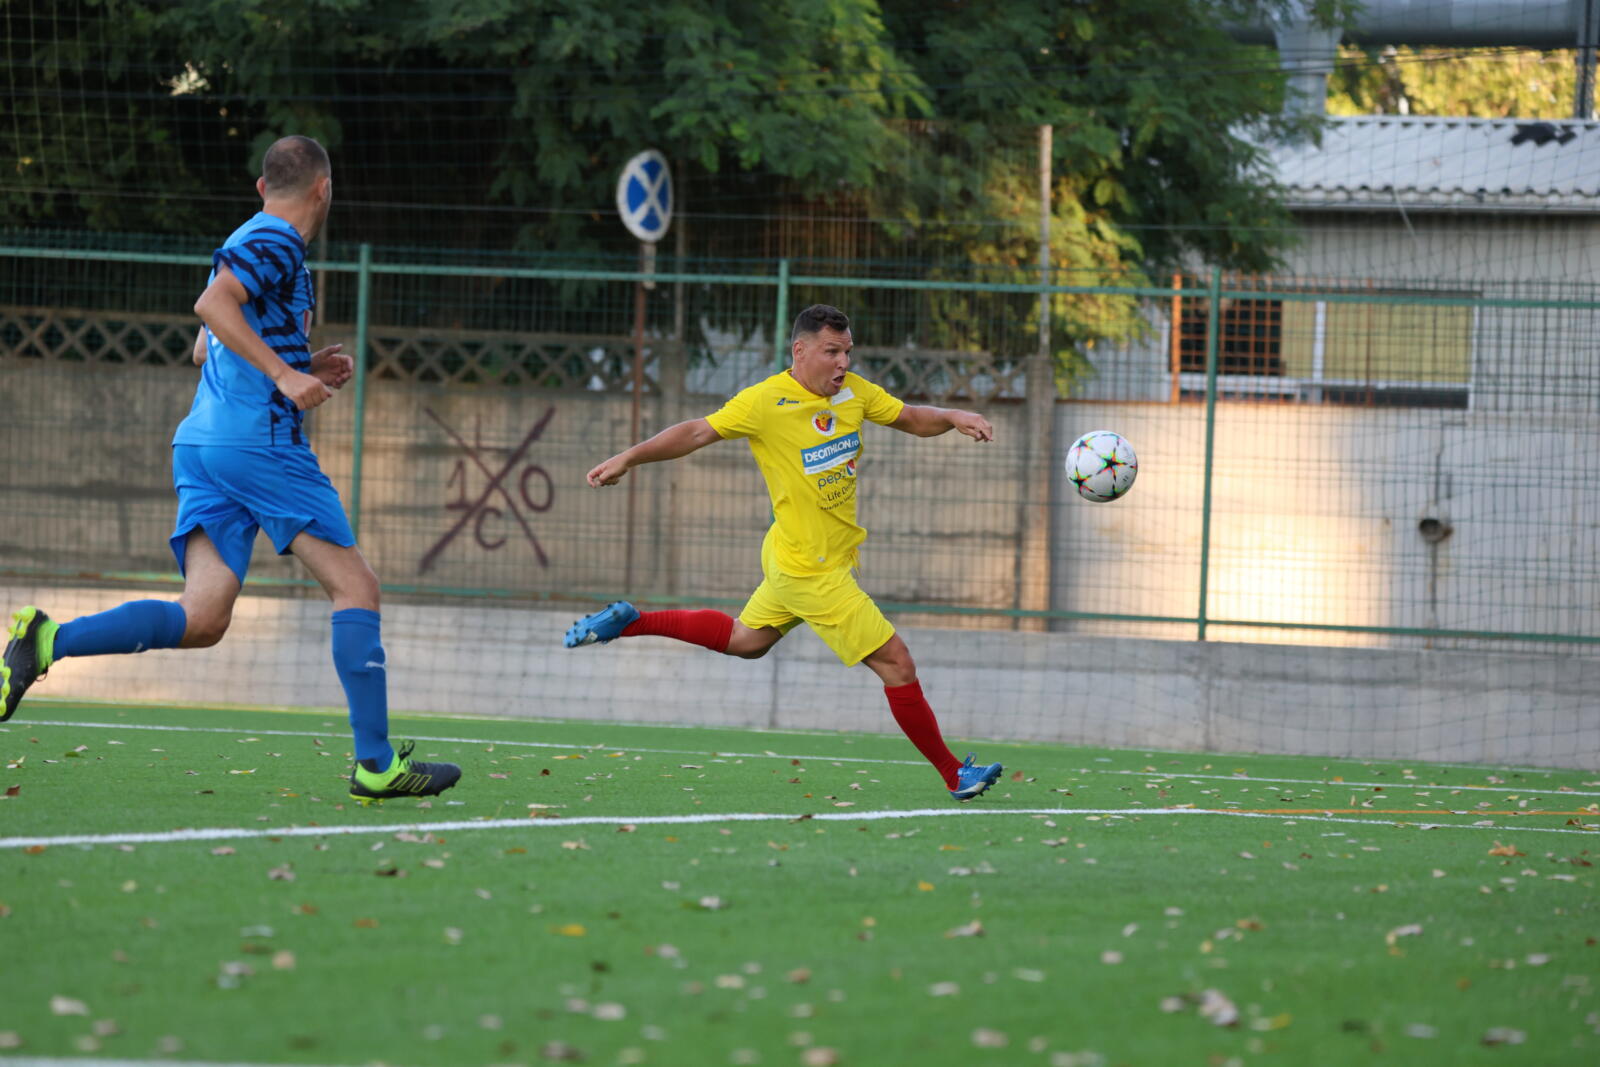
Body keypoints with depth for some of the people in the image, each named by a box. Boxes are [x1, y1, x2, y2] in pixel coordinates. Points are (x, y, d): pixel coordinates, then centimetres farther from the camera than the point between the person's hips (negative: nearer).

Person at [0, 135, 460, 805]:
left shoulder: (249, 243, 24)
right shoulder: (276, 243, -5)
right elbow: (212, 305, -21)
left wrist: (304, 367, 25)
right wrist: (284, 373, -23)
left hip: (200, 442, 9)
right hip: (260, 439, -9)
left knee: (202, 619, -2)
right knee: (355, 586, -3)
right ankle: (376, 764, -6)